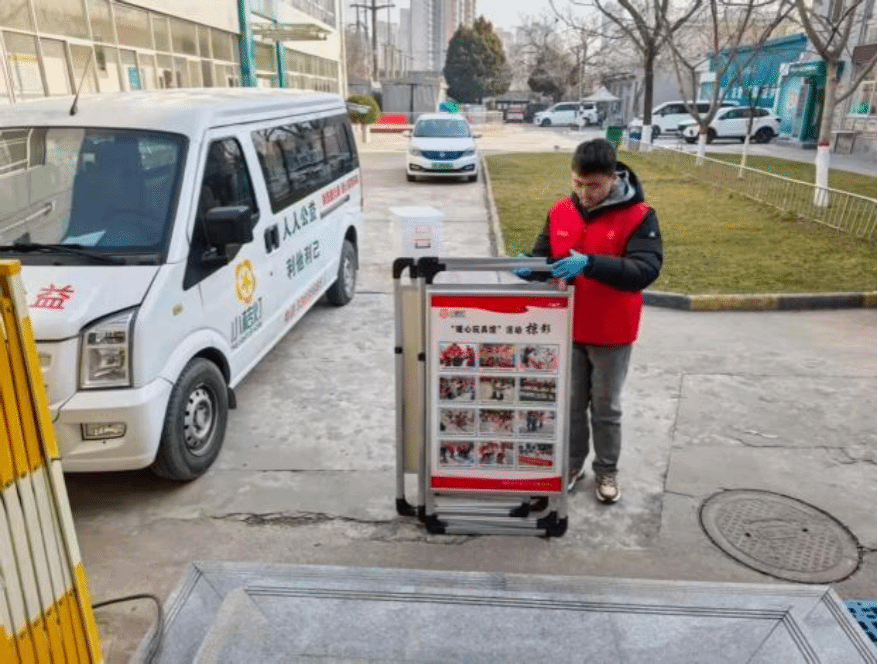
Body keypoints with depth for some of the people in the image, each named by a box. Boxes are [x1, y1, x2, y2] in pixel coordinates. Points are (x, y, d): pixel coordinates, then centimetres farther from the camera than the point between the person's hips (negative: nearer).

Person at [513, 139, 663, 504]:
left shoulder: (639, 217, -16)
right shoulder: (560, 211, -2)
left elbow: (645, 270, -27)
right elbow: (543, 258, 5)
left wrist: (590, 263, -39)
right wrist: (529, 267, -20)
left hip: (612, 334, -3)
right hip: (567, 330, 3)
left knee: (606, 408, 14)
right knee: (571, 404, 18)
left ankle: (607, 471, 34)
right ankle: (571, 464, 37)